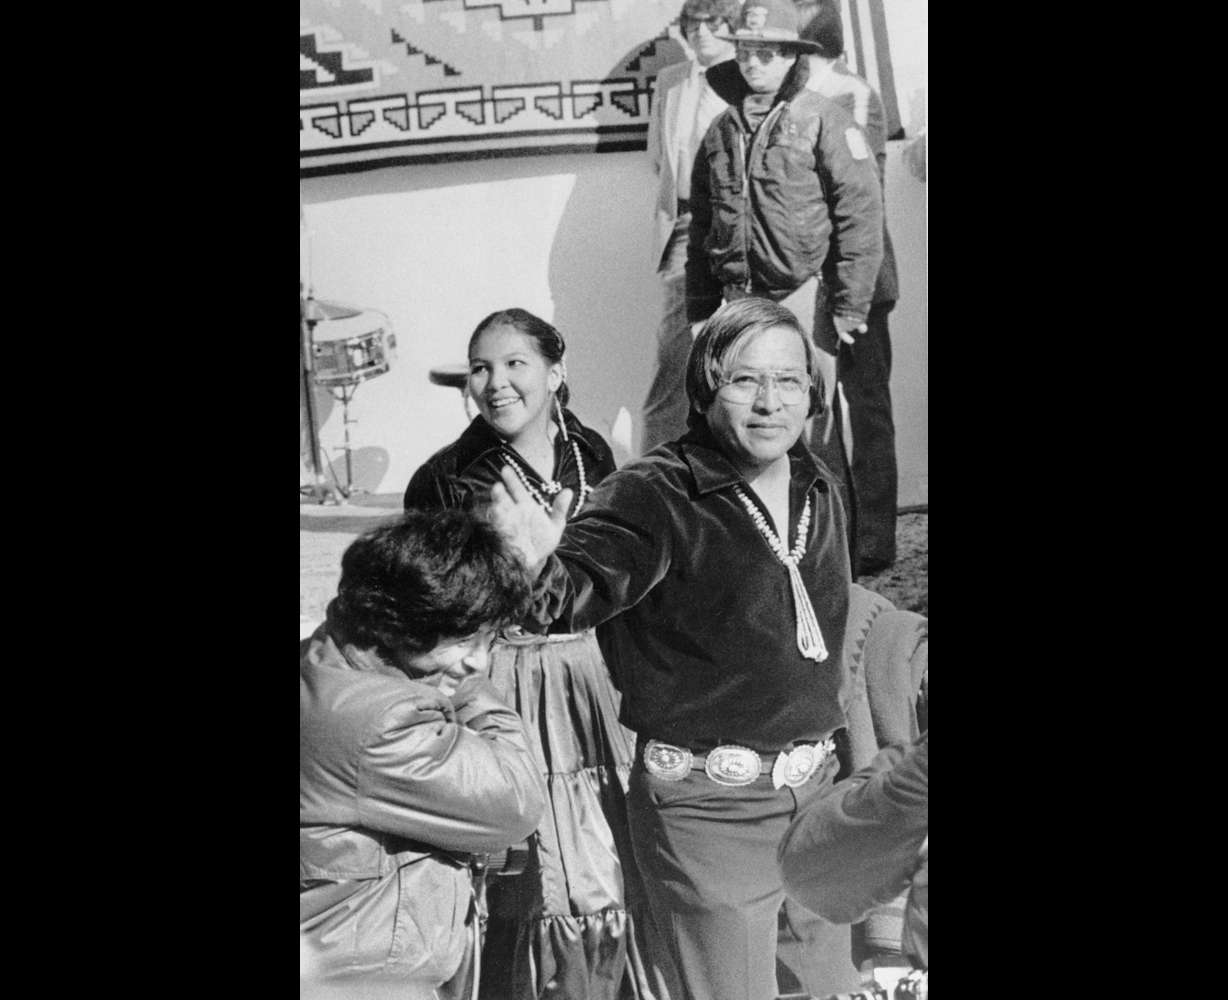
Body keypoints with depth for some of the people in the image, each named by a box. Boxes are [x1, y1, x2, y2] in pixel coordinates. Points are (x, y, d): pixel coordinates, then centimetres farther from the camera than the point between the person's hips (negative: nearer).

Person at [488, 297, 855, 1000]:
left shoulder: (823, 491, 5)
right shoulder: (658, 495, -15)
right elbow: (588, 578, -27)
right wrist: (541, 569, -49)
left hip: (818, 784, 7)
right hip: (708, 806, -7)